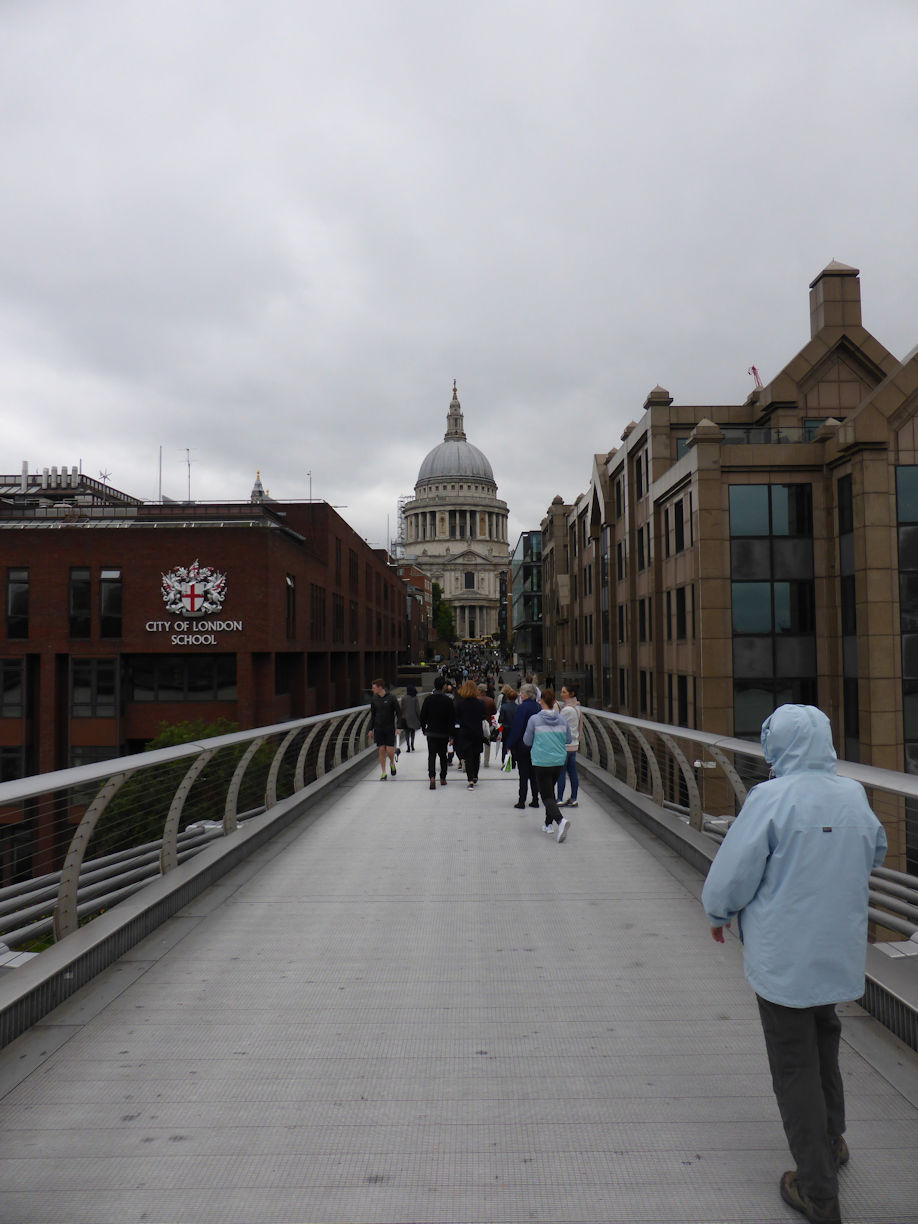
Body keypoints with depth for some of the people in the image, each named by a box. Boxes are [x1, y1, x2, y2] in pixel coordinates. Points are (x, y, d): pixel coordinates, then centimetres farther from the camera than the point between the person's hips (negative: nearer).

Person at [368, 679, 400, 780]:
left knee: (390, 750, -7)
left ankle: (392, 763, 25)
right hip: (378, 728, 3)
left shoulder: (391, 698, -9)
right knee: (382, 750, 1)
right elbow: (372, 715, 11)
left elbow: (398, 713, -4)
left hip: (389, 728, -3)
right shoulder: (374, 699, 3)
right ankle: (384, 773, 9)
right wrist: (371, 729, 9)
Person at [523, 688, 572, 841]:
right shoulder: (562, 719, 2)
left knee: (547, 796, -3)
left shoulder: (534, 719, -8)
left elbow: (527, 741, 0)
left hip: (541, 762, -4)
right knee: (551, 790, 22)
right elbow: (568, 739, 11)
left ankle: (560, 820, -27)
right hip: (559, 761, 4)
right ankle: (549, 824, 25)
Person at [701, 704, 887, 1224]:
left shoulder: (772, 798, -21)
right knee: (824, 1046, 27)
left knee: (795, 1068, 8)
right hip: (841, 952, 6)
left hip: (784, 957, -6)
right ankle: (831, 1140, 44)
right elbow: (875, 853, 16)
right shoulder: (855, 795, -4)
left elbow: (733, 874, -17)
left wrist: (719, 914, 3)